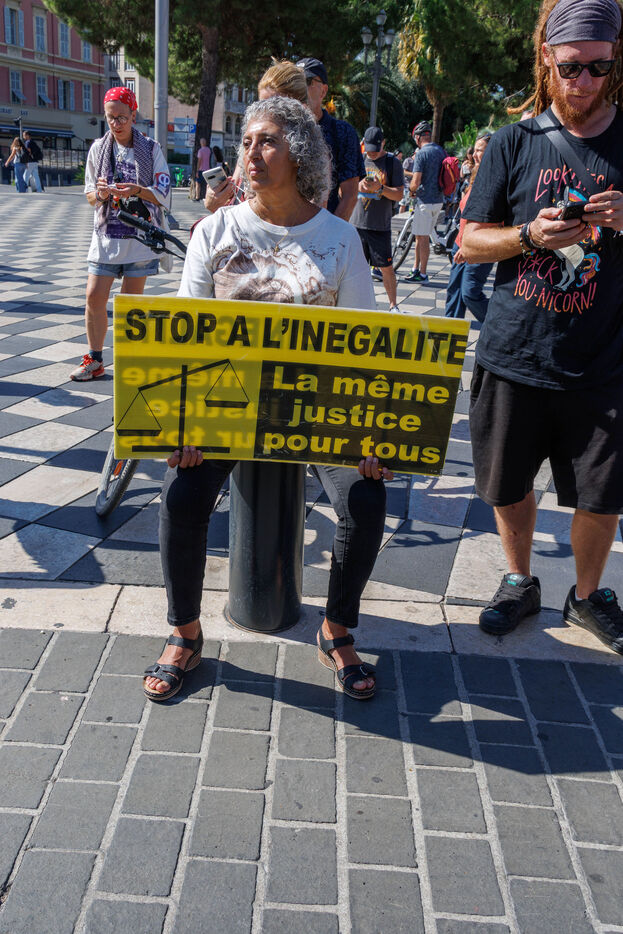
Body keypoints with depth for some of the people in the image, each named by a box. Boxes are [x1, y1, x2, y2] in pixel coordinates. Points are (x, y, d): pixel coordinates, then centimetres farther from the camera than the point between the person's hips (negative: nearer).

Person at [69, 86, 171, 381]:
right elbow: (89, 195, 9)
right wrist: (99, 193, -14)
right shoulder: (98, 149, 7)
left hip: (140, 234, -2)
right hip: (106, 233, 2)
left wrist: (137, 190, -22)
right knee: (94, 297, -2)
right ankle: (94, 361, 12)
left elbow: (163, 196, -4)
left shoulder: (151, 148, 0)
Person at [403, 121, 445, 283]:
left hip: (425, 201, -8)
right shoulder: (441, 151, 10)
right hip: (438, 200, 8)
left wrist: (412, 191, 1)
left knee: (422, 238, -2)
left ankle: (422, 274, 3)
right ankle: (416, 269, 21)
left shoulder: (421, 154, -14)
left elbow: (416, 181, -20)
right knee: (422, 236, 15)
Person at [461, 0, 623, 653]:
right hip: (514, 355, 1)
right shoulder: (514, 143, 3)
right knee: (509, 485, 12)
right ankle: (520, 582, 37)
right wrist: (531, 236, -16)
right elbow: (471, 242, 3)